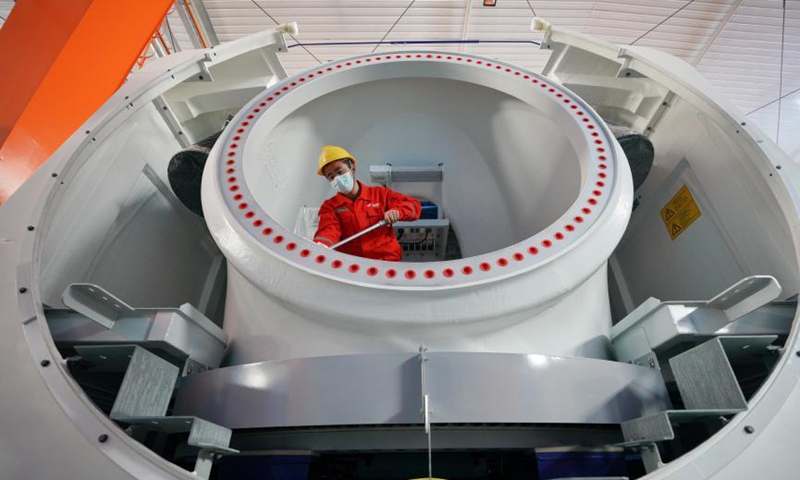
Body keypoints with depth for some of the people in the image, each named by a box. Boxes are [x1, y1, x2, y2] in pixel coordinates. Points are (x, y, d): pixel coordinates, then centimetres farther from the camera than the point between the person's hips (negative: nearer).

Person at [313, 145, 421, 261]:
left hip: (388, 261, -2)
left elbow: (415, 205, 11)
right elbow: (328, 231, -13)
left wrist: (396, 211, -10)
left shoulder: (380, 194, 8)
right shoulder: (329, 206, 7)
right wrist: (318, 248, -36)